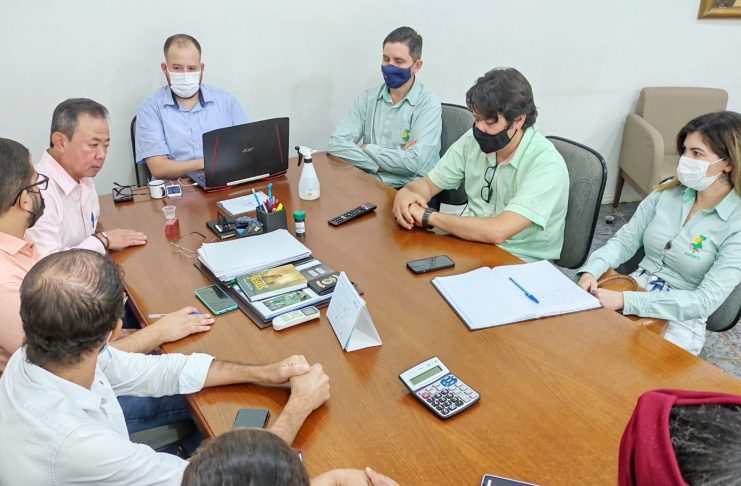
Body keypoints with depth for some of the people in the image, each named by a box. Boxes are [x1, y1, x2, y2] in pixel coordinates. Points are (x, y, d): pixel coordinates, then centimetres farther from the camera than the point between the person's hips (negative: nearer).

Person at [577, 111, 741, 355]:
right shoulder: (668, 192, 0)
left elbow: (706, 301, -22)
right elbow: (624, 240, 2)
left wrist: (624, 301, -30)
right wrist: (591, 270, -20)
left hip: (681, 318, -4)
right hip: (634, 288, 4)